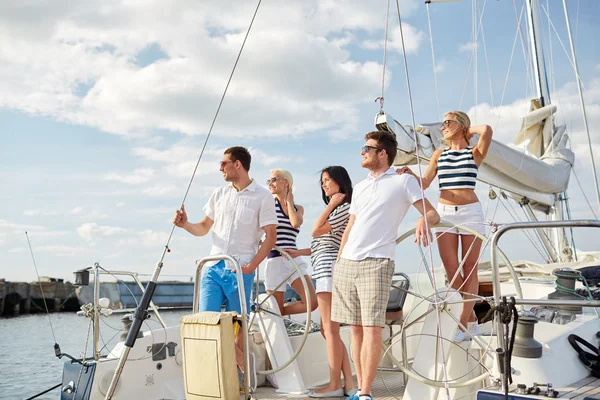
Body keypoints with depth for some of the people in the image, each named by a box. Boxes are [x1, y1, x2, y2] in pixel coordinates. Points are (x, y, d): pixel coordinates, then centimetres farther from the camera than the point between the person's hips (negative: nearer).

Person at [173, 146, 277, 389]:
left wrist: (251, 266, -14)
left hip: (240, 271, -5)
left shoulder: (262, 197, -3)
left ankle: (243, 368, 21)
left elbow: (271, 237, -5)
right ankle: (243, 362, 12)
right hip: (212, 267, 5)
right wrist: (186, 225, -4)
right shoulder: (219, 194, 12)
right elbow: (203, 228, 17)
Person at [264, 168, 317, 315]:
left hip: (295, 260, 3)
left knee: (312, 303, -9)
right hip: (275, 260, -3)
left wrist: (289, 201, 2)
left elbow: (296, 223, -9)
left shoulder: (298, 208, 13)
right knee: (275, 310, -1)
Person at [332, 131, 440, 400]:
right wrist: (339, 259, 16)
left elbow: (433, 214, -4)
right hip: (346, 264, 6)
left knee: (372, 329, -11)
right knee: (356, 329, 6)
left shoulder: (403, 181, 2)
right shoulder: (360, 187, 21)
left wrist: (423, 220, -27)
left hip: (376, 263, -6)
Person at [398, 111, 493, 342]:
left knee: (469, 269, 0)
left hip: (470, 212, -3)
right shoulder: (439, 155, 14)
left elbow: (486, 130, -16)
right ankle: (471, 319, 14)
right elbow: (424, 184, 6)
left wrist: (468, 130, 2)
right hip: (445, 212, 3)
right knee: (451, 270, -1)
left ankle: (462, 324, 4)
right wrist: (411, 174, -13)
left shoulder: (475, 154, 4)